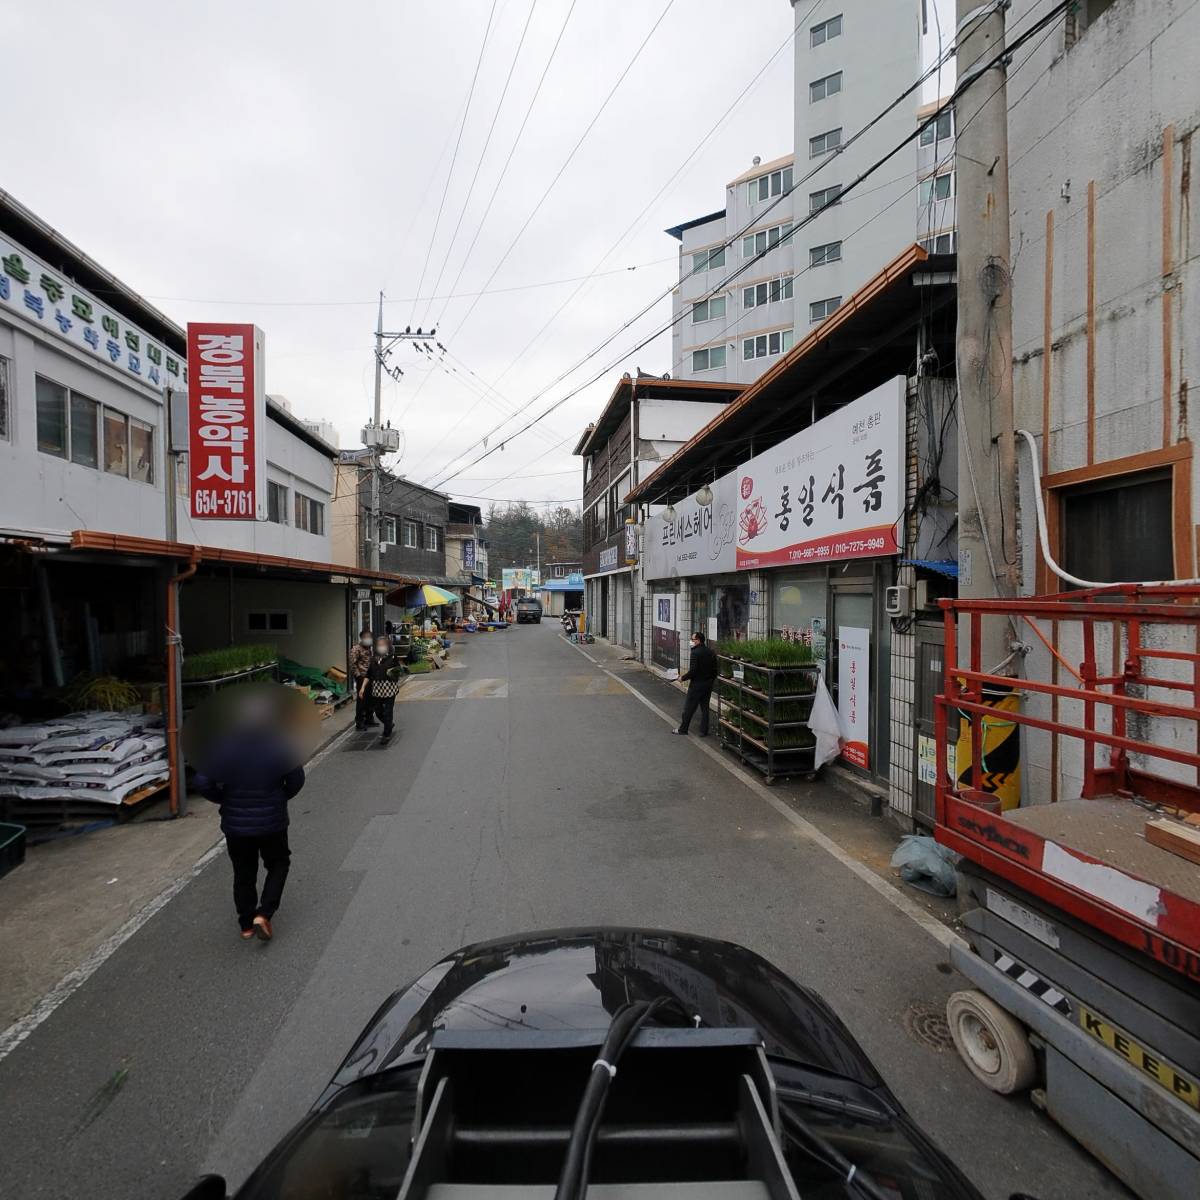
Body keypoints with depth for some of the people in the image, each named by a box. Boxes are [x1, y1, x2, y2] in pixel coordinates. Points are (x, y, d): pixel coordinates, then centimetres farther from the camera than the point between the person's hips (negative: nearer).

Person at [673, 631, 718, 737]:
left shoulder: (695, 653, -18)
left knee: (689, 708, 6)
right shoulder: (711, 652, 5)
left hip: (696, 685, -7)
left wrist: (683, 678, -9)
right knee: (705, 708, 13)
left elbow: (693, 671, -23)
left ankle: (683, 729, 17)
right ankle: (704, 731, 17)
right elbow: (715, 670, 9)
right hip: (708, 684, 7)